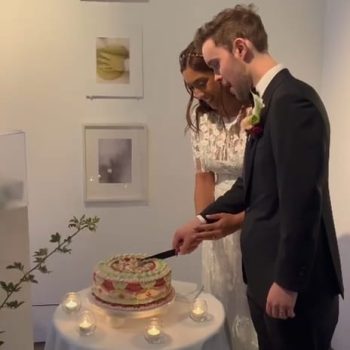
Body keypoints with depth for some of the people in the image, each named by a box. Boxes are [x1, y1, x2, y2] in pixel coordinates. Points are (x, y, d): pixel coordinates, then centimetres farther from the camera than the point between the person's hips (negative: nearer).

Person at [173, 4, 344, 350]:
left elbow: (302, 201, -23)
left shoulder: (292, 99, -19)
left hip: (293, 280, -9)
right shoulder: (272, 101, 11)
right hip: (269, 272, 9)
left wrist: (287, 282, -19)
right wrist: (202, 221, 16)